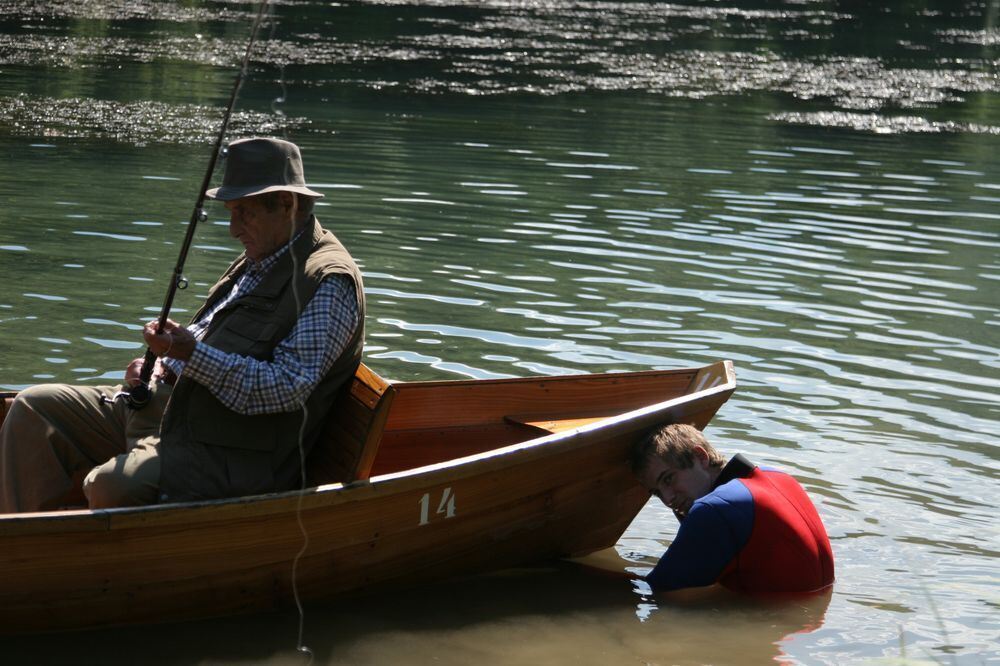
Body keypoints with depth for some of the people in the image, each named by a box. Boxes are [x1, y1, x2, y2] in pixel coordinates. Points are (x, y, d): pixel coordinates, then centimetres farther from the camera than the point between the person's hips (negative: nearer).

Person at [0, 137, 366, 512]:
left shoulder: (329, 283, -13)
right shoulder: (257, 263, 17)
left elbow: (286, 387, -22)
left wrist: (192, 354, -26)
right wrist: (163, 366, 6)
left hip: (234, 459, -10)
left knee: (111, 486, -34)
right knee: (35, 408, 3)